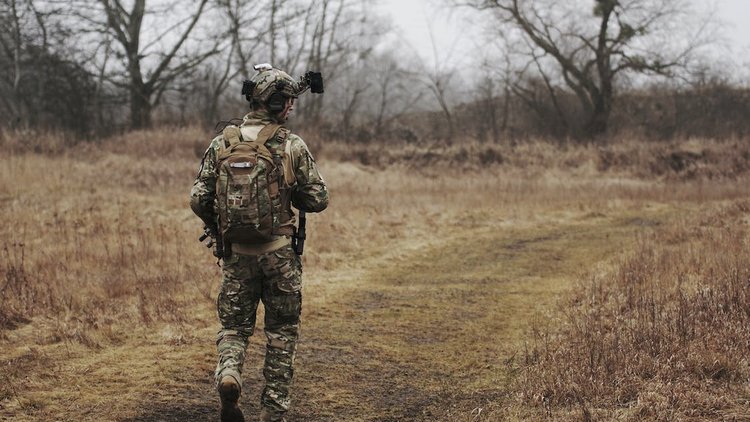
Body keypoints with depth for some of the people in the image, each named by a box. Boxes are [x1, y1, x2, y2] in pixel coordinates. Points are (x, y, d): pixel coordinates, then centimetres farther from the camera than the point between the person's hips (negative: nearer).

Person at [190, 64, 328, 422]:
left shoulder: (222, 144, -1)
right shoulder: (292, 146, -9)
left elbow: (198, 199, -1)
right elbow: (317, 200, -5)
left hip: (237, 253, 2)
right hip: (280, 253, -2)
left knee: (233, 325, 16)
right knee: (281, 332, 11)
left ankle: (228, 373, -13)